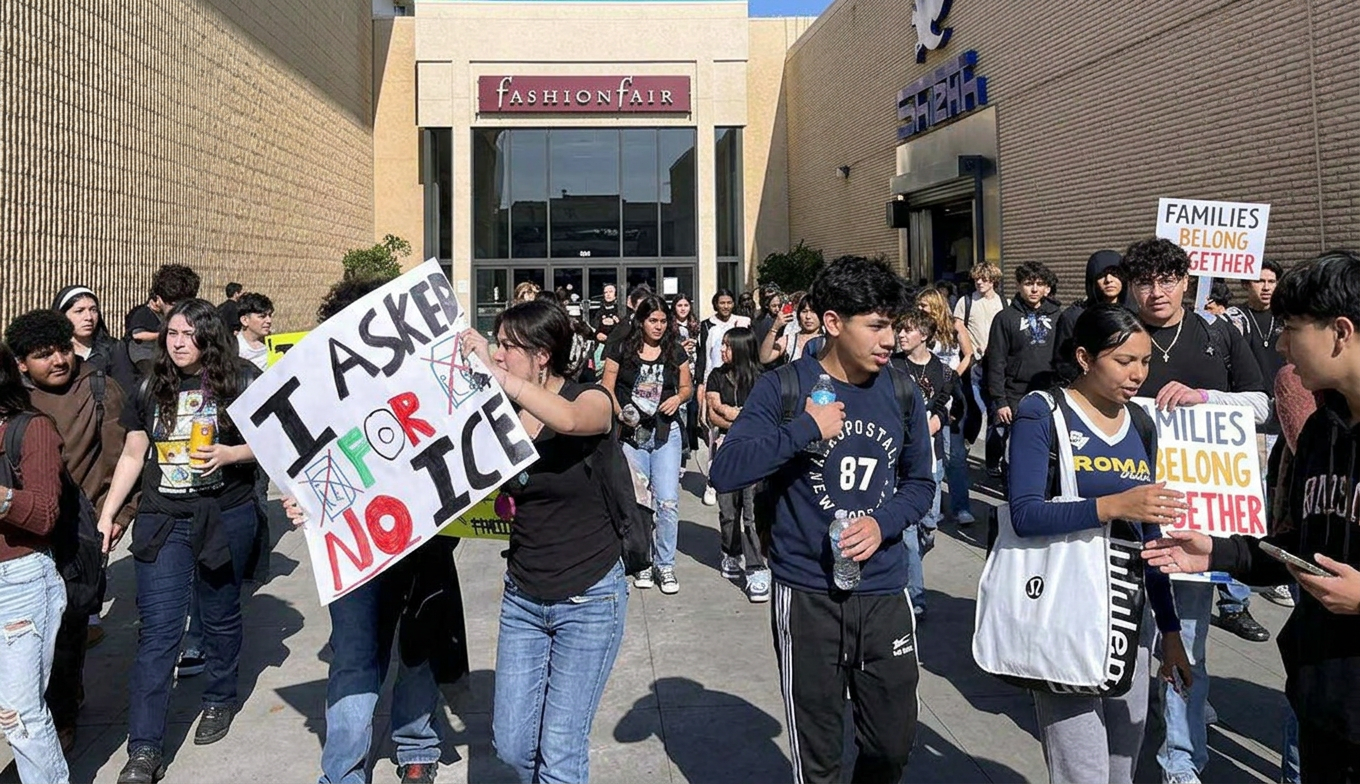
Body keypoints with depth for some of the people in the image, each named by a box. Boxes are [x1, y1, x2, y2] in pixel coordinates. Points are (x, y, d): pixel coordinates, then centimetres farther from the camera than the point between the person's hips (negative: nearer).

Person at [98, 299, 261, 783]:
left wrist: (231, 454, -19)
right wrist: (108, 512, 7)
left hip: (225, 518, -2)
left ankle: (219, 700, 38)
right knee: (158, 632, -3)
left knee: (220, 617, 14)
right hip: (161, 522, 2)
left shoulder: (241, 381, -4)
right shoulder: (151, 388, 6)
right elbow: (132, 456, 11)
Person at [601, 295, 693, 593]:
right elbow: (606, 388, -2)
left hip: (666, 433, 1)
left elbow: (687, 386, 13)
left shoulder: (675, 351, 4)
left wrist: (678, 397, -9)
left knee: (668, 501, -4)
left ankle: (665, 565, 9)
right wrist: (620, 413, -17)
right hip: (631, 435, 0)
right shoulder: (621, 350, -2)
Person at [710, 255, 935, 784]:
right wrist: (807, 430, -24)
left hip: (884, 593, 3)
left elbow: (919, 482, 12)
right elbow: (725, 471, -18)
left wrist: (884, 524, -8)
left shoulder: (900, 392, 3)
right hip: (807, 596, -3)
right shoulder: (783, 388, -8)